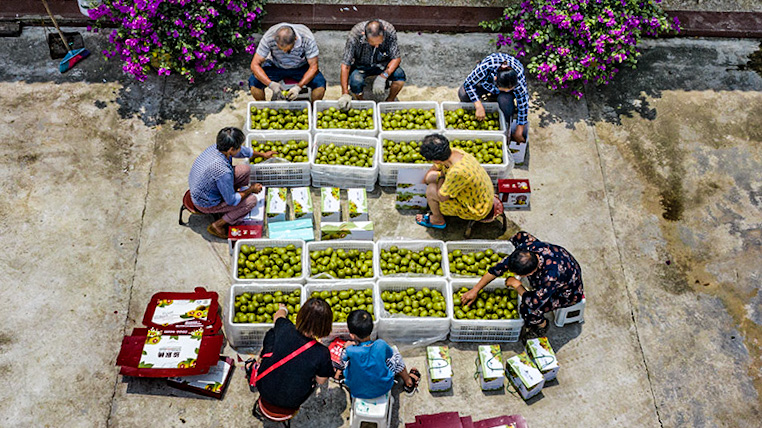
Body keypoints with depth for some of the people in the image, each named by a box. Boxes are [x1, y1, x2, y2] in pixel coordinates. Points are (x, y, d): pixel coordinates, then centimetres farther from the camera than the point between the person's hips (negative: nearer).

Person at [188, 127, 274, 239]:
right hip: (206, 204, -8)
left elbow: (244, 151, 7)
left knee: (246, 169, 4)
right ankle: (217, 225, 3)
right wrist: (251, 189, -8)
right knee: (252, 200, -7)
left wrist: (263, 154, 24)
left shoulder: (215, 147, -15)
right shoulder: (223, 171, -39)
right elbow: (232, 201, -24)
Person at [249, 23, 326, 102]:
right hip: (276, 66, 1)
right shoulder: (268, 38, -29)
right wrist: (271, 84, -41)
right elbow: (255, 64, -25)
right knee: (253, 82, -24)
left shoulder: (307, 39, -31)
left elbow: (313, 67, -24)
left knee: (320, 84, -29)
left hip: (301, 67, -1)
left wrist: (299, 86, -38)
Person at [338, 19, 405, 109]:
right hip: (360, 66, -1)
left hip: (382, 64, 2)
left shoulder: (390, 31, -27)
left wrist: (383, 77, -35)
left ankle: (390, 101, 1)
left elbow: (396, 58, -18)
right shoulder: (354, 35, -30)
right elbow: (345, 65, -26)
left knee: (399, 75, -27)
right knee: (355, 82, -33)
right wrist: (345, 93, -33)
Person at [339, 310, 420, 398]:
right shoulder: (381, 345, -28)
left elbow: (343, 358, -6)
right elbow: (389, 354, -3)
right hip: (382, 389, 0)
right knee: (395, 354, 22)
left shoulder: (350, 351, -31)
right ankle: (409, 383, 42)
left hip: (357, 392, 0)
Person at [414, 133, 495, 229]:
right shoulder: (453, 152, -16)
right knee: (431, 176, 5)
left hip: (476, 211, -8)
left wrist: (441, 176, -12)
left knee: (431, 190, -14)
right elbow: (436, 167, 8)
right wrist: (425, 180, 21)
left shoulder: (457, 172, -42)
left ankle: (438, 220, 15)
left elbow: (442, 197, -27)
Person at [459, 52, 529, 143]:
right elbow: (468, 83, -29)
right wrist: (479, 107, -37)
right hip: (485, 83, 0)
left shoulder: (518, 75, -37)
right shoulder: (486, 66, -42)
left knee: (505, 100, -37)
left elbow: (523, 104, -28)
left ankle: (506, 128, -10)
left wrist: (518, 132, -22)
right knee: (463, 94, -29)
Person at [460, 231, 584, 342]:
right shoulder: (529, 248, -29)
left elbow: (533, 303, -37)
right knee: (520, 237, 1)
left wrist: (517, 285, -20)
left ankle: (541, 326, 9)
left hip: (568, 293, -6)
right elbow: (501, 266, -17)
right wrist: (475, 290, -13)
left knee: (527, 309, -26)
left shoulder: (551, 275, -46)